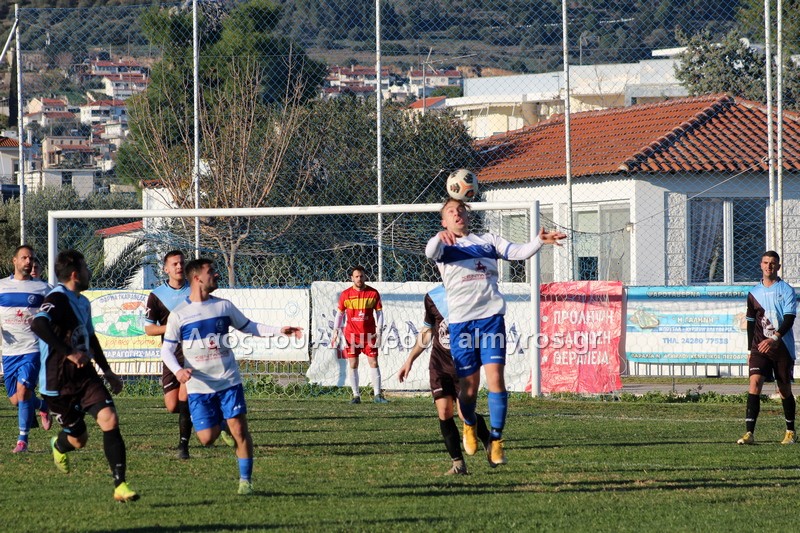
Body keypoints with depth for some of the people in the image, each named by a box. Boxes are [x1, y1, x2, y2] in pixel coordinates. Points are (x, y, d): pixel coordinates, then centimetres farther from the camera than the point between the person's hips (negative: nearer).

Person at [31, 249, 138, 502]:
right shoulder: (58, 299, -17)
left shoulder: (82, 302, 13)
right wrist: (69, 353, -36)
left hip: (85, 375, 7)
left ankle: (120, 485, -15)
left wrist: (107, 371, 29)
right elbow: (38, 325, -37)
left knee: (110, 420, -14)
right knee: (79, 439, 4)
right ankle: (59, 445, 44)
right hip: (59, 383, -7)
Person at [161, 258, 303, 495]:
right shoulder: (178, 315, -3)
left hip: (229, 381, 2)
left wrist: (280, 331, 4)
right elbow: (166, 349, 1)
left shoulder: (223, 306, 5)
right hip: (199, 386, -2)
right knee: (207, 438, -7)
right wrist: (178, 370, -18)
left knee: (239, 430, -7)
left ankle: (245, 480, 5)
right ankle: (216, 424, 30)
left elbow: (248, 326, 16)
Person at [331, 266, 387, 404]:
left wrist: (379, 331, -5)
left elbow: (379, 313, 5)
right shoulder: (345, 294, 2)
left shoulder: (373, 293, 1)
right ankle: (356, 395, 7)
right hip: (351, 334, 0)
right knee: (353, 365, 0)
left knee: (373, 363, -3)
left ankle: (377, 395, 1)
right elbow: (339, 314, 8)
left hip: (369, 334, 0)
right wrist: (335, 332, 1)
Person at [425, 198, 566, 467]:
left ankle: (496, 440, -6)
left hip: (491, 316, 1)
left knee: (496, 378, -12)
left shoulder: (487, 241, 17)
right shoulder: (444, 246, 8)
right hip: (461, 321, -1)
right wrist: (440, 238, -39)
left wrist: (540, 241, -15)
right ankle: (470, 425, 33)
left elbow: (519, 252, 5)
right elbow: (430, 252, -16)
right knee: (469, 385, 2)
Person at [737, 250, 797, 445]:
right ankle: (749, 433, -21)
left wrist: (775, 338, -28)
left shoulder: (786, 290, -3)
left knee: (784, 389, 6)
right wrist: (750, 349, 14)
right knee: (754, 383, -15)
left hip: (782, 347, -2)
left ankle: (791, 432, 24)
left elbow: (789, 318, -14)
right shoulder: (754, 293, 9)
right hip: (760, 347, 2)